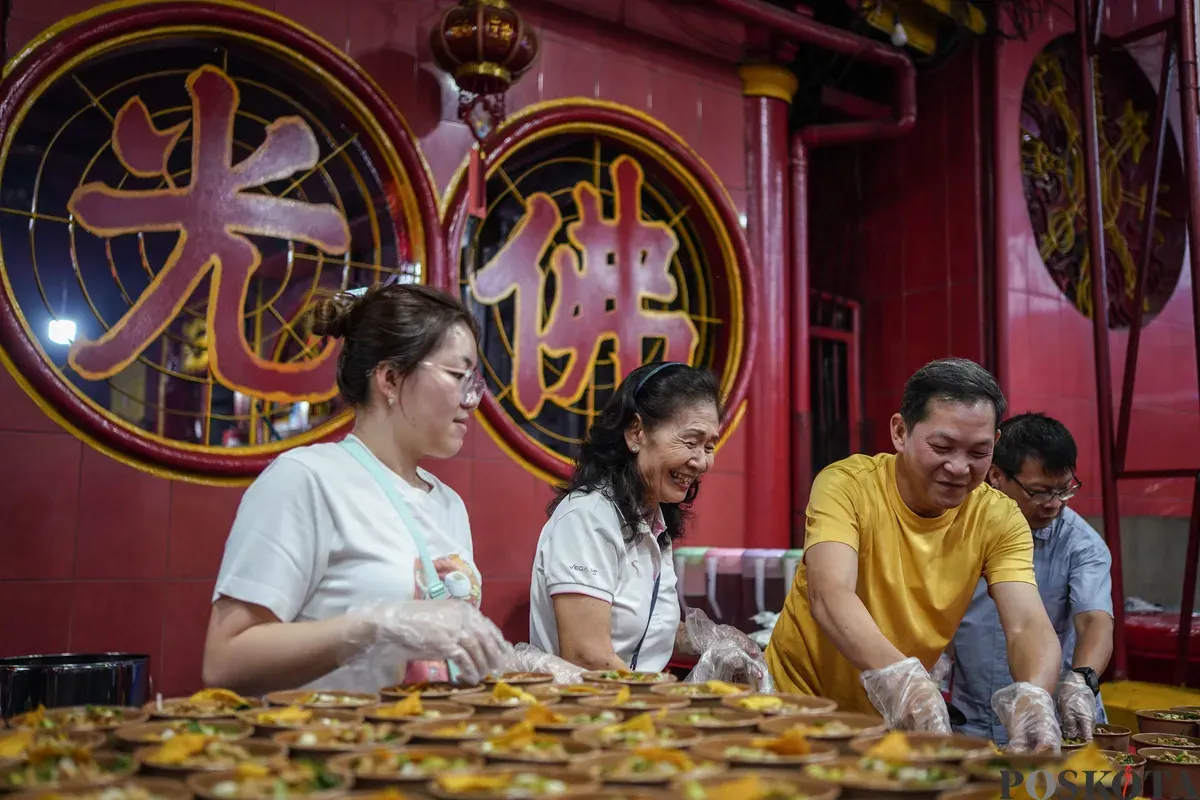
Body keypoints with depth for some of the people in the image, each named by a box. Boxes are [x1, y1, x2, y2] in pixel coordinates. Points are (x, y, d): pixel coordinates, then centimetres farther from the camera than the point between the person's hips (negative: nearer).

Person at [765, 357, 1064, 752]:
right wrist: (896, 676, -47)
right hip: (803, 700, -4)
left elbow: (1028, 625, -17)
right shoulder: (847, 484, -17)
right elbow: (828, 594, -31)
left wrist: (1032, 695, -39)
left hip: (901, 717, 4)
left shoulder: (999, 520, -6)